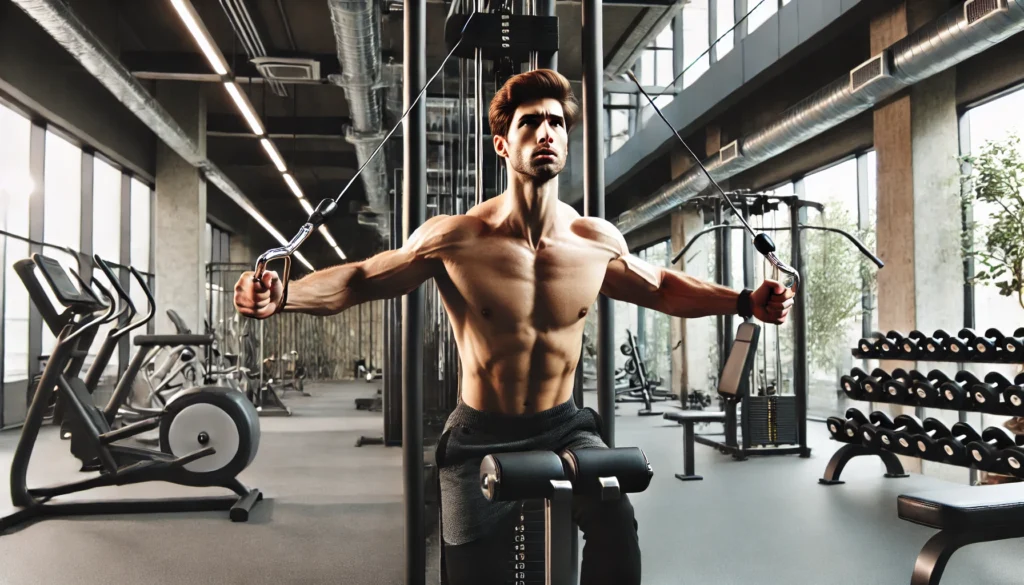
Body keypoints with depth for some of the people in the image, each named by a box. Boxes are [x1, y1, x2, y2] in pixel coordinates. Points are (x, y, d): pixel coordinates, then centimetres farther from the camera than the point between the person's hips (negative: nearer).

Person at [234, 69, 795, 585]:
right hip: (482, 436, -1)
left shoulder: (598, 241, -6)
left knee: (616, 522, -24)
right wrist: (281, 295, -24)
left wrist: (745, 301, 1)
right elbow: (360, 279, -7)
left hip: (564, 427, 2)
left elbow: (662, 288, 11)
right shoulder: (454, 238, -15)